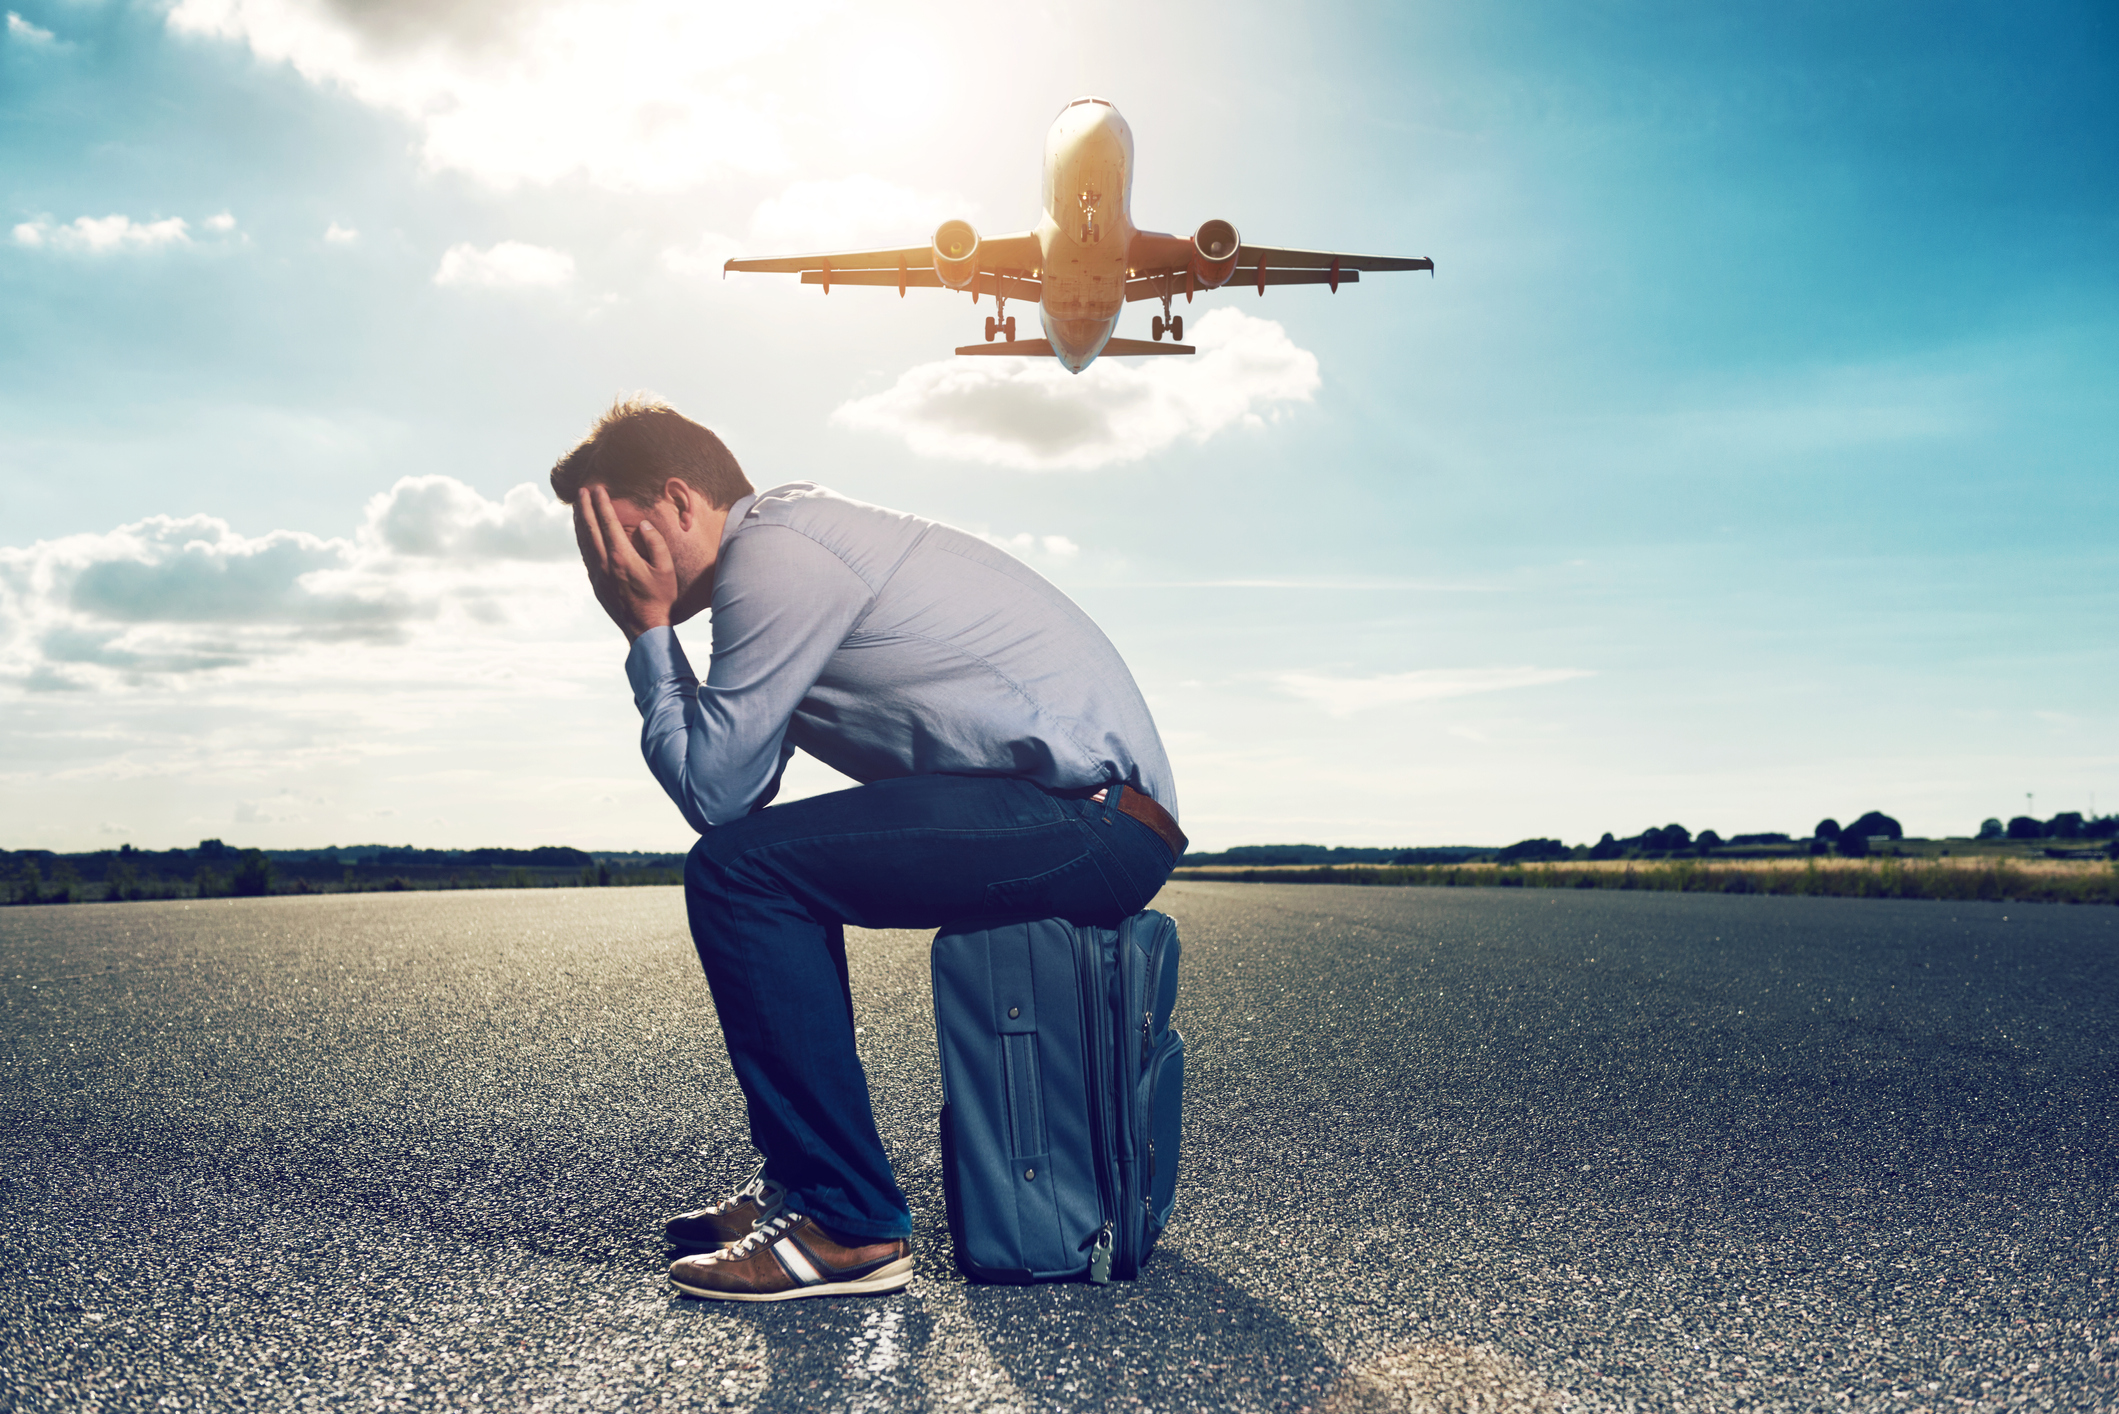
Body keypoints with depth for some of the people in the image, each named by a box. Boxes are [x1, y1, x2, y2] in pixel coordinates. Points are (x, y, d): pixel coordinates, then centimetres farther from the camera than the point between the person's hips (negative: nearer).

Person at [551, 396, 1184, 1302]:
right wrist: (653, 634, 9)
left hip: (1091, 819, -11)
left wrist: (646, 631, -2)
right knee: (777, 862, 22)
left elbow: (712, 793, -13)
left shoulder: (773, 554, -11)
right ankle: (798, 1175, 26)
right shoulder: (793, 533, 20)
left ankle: (848, 1227, -8)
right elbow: (738, 795, 14)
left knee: (741, 871, -17)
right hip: (1078, 811, 11)